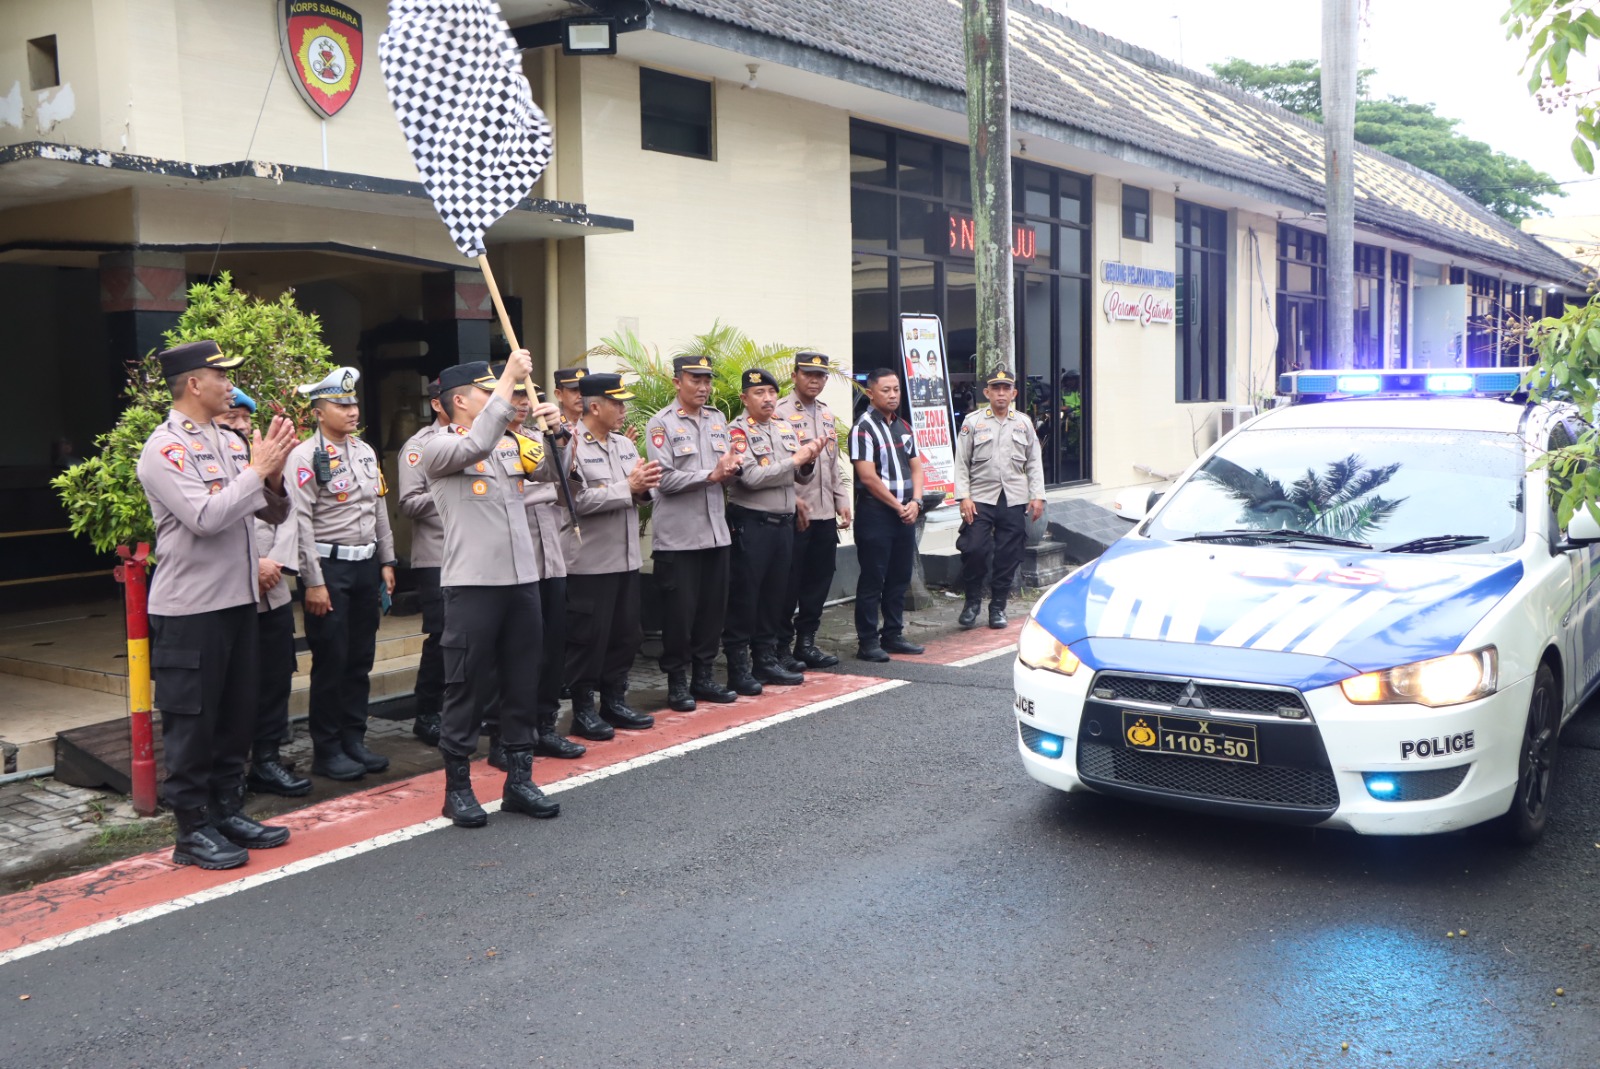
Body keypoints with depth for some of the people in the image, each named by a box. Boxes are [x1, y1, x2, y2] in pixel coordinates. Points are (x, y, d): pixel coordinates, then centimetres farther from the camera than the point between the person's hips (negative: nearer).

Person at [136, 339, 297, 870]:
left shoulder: (231, 443, 11)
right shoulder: (165, 449, -11)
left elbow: (274, 513, 12)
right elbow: (206, 517, -23)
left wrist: (274, 474, -7)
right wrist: (257, 469, -16)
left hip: (238, 600, 8)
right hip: (190, 607, -8)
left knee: (235, 715, 15)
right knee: (192, 721, 1)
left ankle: (228, 812, 26)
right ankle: (193, 830, 10)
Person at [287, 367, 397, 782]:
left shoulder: (365, 452, 12)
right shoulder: (305, 456, -10)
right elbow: (301, 522, -14)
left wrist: (386, 562, 13)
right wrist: (313, 582, -16)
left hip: (366, 565, 7)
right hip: (329, 566, -6)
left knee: (360, 659, 11)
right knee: (331, 661, -1)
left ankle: (354, 741, 21)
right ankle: (326, 751, 9)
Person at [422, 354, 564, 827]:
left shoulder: (512, 443, 13)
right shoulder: (438, 448, -4)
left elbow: (556, 471, 13)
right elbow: (475, 446, -24)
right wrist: (508, 380, -21)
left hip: (522, 580, 6)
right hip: (472, 585, -6)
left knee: (523, 686, 11)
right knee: (468, 689, 2)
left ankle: (519, 779, 23)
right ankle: (458, 787, 14)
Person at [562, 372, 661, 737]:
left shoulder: (625, 445, 13)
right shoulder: (571, 446, -12)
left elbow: (640, 492, 15)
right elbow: (578, 501, -22)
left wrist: (644, 487, -8)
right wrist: (627, 488, -17)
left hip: (625, 557, 8)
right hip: (589, 561, -8)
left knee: (625, 634, 13)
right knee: (588, 637, 1)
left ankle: (614, 702, 26)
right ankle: (582, 711, 11)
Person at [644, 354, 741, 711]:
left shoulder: (718, 421, 13)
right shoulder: (661, 424, -5)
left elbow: (731, 468, 12)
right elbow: (665, 479, -14)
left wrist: (730, 467, -11)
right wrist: (711, 475, -15)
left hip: (715, 530, 6)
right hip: (677, 534, -6)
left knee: (713, 607, 10)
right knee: (679, 611, 1)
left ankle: (704, 675, 23)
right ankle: (677, 681, 12)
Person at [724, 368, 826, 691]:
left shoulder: (786, 429, 12)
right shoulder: (738, 431, -8)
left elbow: (804, 477, 15)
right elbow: (752, 477, -19)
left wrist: (809, 460, -6)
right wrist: (794, 459, -17)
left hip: (783, 522, 7)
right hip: (749, 524, -7)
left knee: (775, 595, 12)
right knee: (744, 597, -1)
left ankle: (765, 660, 23)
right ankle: (738, 667, 5)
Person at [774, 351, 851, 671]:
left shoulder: (827, 414, 16)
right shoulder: (780, 413, -7)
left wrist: (842, 500, 13)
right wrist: (794, 501, -16)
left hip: (826, 513, 7)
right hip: (795, 513, -7)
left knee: (819, 579, 11)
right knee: (789, 582, 0)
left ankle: (806, 642, 22)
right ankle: (781, 646, 10)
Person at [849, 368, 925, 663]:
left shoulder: (904, 427, 15)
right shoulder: (864, 428, -9)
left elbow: (916, 467, 14)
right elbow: (868, 476, -15)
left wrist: (915, 502, -3)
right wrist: (898, 506, -11)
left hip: (906, 513, 7)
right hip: (875, 513, -7)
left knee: (900, 577, 11)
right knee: (872, 579, -3)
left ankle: (893, 635, 21)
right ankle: (867, 641, 2)